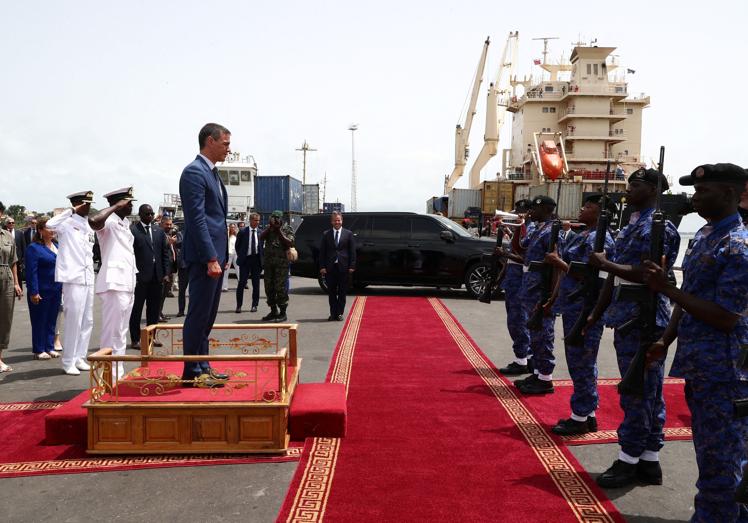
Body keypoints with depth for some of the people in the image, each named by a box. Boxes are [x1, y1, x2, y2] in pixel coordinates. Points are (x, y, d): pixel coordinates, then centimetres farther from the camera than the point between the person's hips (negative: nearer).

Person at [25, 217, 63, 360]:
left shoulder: (56, 246, 14)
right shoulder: (33, 248, -7)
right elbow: (31, 272, -12)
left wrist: (63, 288, 13)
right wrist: (33, 292, -17)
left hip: (56, 290, 6)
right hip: (41, 291, -6)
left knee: (52, 320, 12)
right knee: (40, 321, 3)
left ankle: (50, 347, 20)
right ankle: (39, 350, 10)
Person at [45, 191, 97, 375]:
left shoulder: (89, 227, 16)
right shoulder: (67, 223, -6)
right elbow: (50, 224, -29)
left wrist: (91, 276, 17)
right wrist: (71, 211, -19)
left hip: (88, 280, 8)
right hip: (73, 279, -8)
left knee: (87, 322, 11)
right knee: (74, 322, -5)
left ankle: (79, 358, 21)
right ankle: (68, 362, 6)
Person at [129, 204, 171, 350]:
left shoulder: (159, 231, 11)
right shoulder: (132, 230, -5)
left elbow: (165, 252, 11)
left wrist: (166, 273, 4)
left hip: (157, 276, 5)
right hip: (140, 276, -5)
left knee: (154, 309, 11)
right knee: (136, 309, 5)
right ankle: (135, 339, 12)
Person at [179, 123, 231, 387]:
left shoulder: (212, 173, 18)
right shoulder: (194, 172, -12)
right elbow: (197, 219, -18)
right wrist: (211, 258, -21)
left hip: (215, 254, 10)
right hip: (204, 256, -10)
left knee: (207, 315, 14)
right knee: (199, 314, -3)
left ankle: (203, 366, 22)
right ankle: (192, 372, 5)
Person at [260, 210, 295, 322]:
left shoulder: (287, 229, 1)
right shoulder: (268, 228, 14)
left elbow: (290, 243, -12)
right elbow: (261, 237, -2)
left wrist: (279, 231, -12)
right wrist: (269, 228, -11)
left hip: (281, 262, -5)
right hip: (268, 262, 5)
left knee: (280, 288, -8)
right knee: (269, 287, 10)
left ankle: (282, 313, -2)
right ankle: (273, 311, 21)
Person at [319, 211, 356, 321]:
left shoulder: (348, 234, 3)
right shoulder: (326, 234, 6)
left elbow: (352, 251, 2)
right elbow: (322, 252, 4)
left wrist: (352, 266, -6)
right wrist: (322, 267, -4)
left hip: (343, 267, -1)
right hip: (330, 268, 1)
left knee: (342, 292, 5)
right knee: (331, 292, 6)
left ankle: (339, 313, 14)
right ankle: (333, 313, 15)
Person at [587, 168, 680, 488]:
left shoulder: (659, 227, -11)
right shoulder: (630, 227, 17)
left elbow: (647, 275, -22)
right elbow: (615, 278, 18)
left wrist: (605, 264, -15)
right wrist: (596, 314, 16)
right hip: (625, 318, 9)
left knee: (638, 392, -2)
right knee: (646, 391, 14)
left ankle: (629, 459, 8)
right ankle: (649, 461, 22)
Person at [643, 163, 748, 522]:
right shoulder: (702, 236, 11)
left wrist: (667, 289, -21)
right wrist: (666, 340, 13)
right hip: (697, 366, 9)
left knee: (719, 459, 2)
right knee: (712, 453, 21)